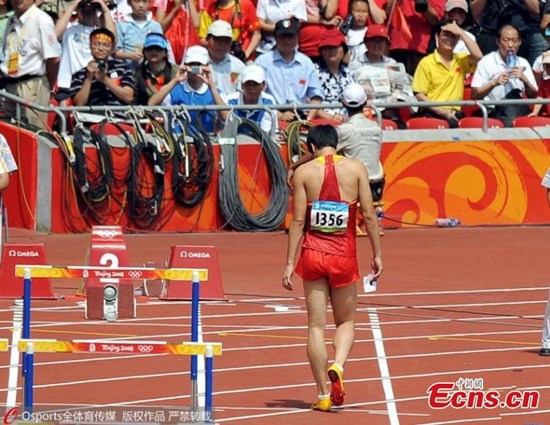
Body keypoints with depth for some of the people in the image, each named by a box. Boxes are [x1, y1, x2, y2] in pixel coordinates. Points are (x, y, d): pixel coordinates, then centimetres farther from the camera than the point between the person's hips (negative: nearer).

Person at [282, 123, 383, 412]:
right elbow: (369, 215, -3)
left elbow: (298, 220, -4)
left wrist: (290, 263, -1)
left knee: (316, 325, 7)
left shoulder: (304, 172, -2)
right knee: (345, 322, 15)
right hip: (344, 256, 0)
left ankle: (323, 394, 5)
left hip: (313, 255, 0)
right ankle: (338, 367, -14)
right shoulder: (355, 168, -1)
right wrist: (377, 254, 6)